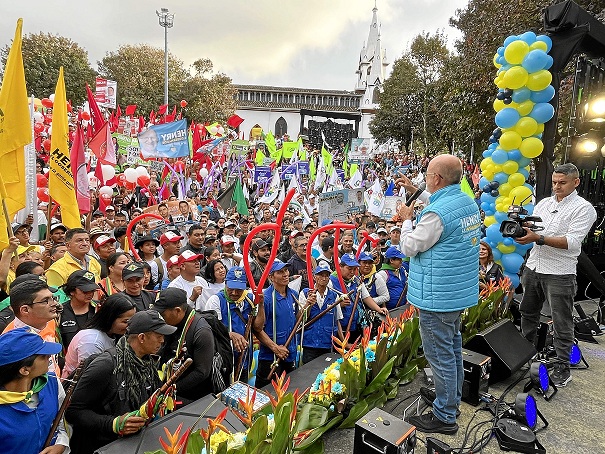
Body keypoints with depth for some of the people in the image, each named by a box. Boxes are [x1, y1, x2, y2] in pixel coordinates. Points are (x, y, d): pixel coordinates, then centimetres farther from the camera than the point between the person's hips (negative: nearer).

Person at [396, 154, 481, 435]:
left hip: (437, 296, -10)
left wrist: (407, 219, 0)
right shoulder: (468, 202, 4)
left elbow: (409, 248, -15)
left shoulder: (436, 214, -25)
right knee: (452, 346, 22)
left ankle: (445, 416, 18)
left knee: (440, 353, 3)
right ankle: (452, 398, 40)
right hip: (461, 291, 10)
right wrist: (416, 192, 25)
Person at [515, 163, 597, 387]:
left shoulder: (584, 208, -6)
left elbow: (572, 241, -17)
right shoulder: (544, 203, 12)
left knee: (562, 324, 4)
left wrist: (538, 238, -28)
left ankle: (563, 368, 18)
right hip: (533, 268, 6)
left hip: (559, 275, -6)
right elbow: (531, 230, 14)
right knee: (527, 314, 17)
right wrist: (519, 229, -9)